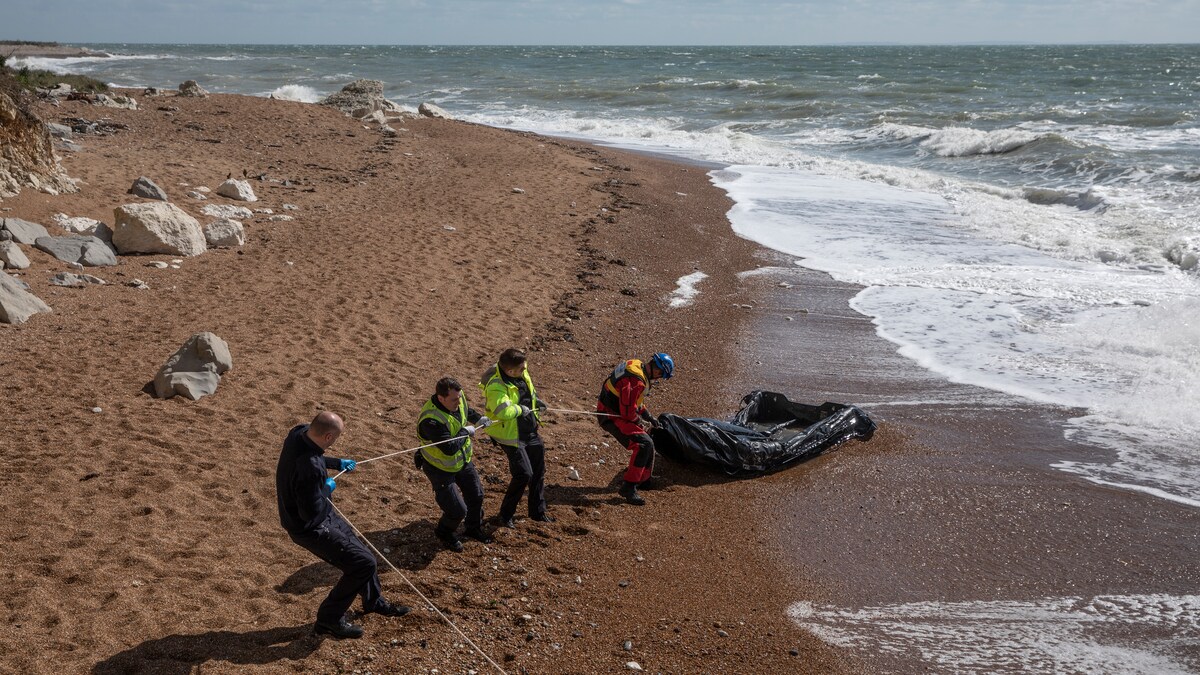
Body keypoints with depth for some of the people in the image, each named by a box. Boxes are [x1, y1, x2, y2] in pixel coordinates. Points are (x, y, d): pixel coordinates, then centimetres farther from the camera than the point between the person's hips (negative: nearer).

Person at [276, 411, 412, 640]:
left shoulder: (298, 432, -10)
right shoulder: (310, 469, -38)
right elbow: (311, 512, -30)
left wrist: (338, 463, 19)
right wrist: (327, 489, -14)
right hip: (309, 527, -10)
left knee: (358, 549, 23)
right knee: (364, 563, -5)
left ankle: (374, 601, 45)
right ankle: (329, 619, 10)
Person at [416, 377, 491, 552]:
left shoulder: (457, 398, -15)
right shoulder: (431, 420, -39)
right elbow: (449, 448, -40)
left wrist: (478, 419, -3)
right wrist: (466, 432, -26)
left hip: (463, 460, 8)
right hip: (441, 468, -8)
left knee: (476, 496, 21)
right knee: (457, 510, -6)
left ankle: (474, 528, 48)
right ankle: (444, 533, 27)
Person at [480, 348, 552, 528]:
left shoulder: (521, 372, -6)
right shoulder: (496, 387, -31)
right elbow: (503, 411, -47)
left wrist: (535, 400, 8)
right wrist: (521, 409, -30)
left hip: (530, 431, 8)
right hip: (511, 435, -8)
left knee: (538, 471, 17)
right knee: (524, 474, -11)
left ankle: (538, 511, 35)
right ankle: (505, 514, 8)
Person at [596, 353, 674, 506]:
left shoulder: (635, 365, 4)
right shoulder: (636, 381, -28)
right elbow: (628, 412, -26)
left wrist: (648, 416, 13)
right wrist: (641, 422, -8)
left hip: (619, 411, 11)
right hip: (612, 417, -11)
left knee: (647, 437, 25)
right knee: (644, 444, -22)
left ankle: (644, 478, 38)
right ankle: (628, 487, -20)